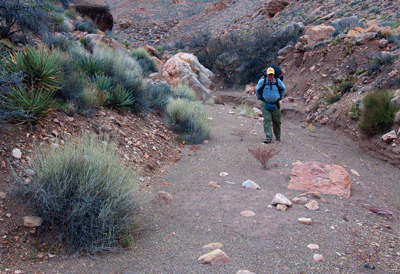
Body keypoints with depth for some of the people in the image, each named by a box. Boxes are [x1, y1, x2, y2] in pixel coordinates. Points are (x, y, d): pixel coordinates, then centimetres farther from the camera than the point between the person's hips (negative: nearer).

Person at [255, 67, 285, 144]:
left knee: (276, 121, 8)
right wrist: (260, 98, 11)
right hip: (265, 104, -1)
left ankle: (277, 136, 28)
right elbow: (257, 90, 12)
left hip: (275, 104, 1)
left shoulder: (278, 81, -6)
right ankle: (268, 137, -11)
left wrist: (280, 97, 14)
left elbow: (283, 88, 16)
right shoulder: (262, 81, -8)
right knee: (267, 120, -10)